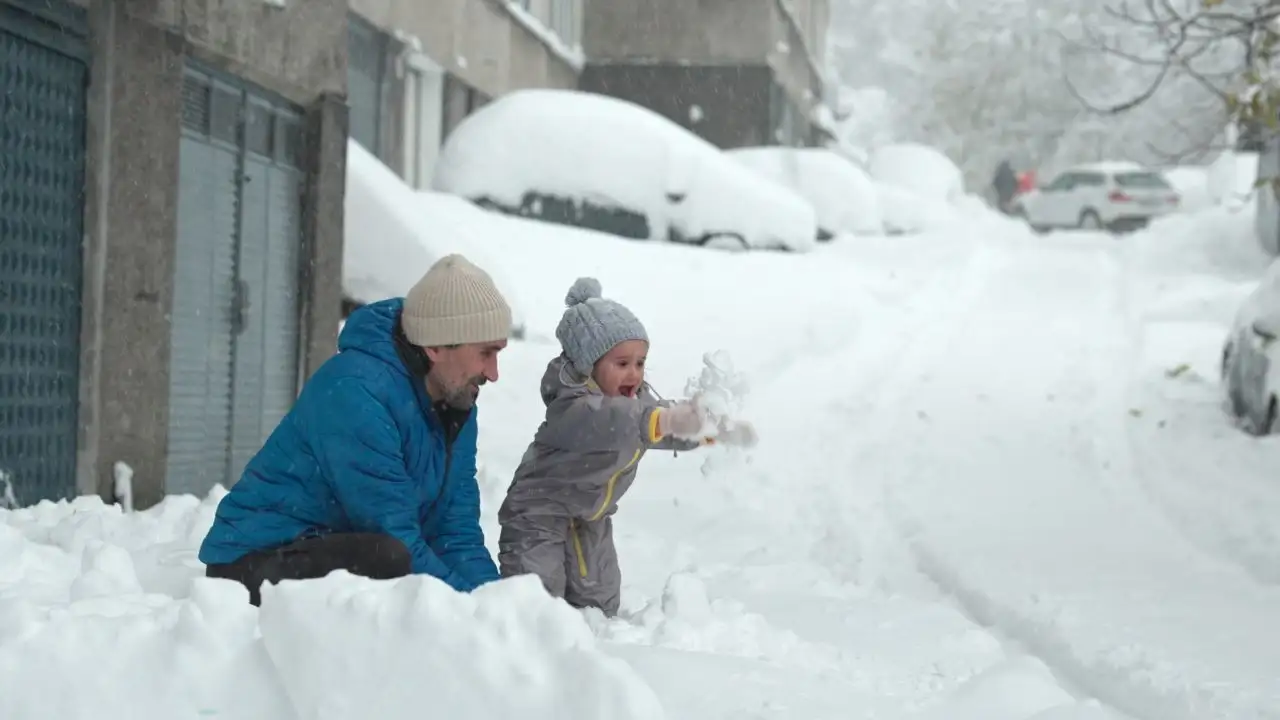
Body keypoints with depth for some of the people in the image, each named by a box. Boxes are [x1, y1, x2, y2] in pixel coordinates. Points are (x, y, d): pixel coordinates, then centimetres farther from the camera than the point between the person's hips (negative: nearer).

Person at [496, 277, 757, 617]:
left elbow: (674, 428, 3)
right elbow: (607, 421, -51)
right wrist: (664, 420, -66)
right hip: (540, 514, -8)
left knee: (599, 596, 15)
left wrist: (718, 430, -16)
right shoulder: (571, 407, -31)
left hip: (590, 519, 8)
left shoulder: (635, 399, -3)